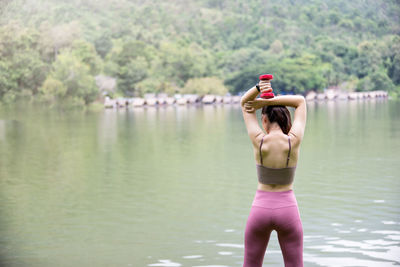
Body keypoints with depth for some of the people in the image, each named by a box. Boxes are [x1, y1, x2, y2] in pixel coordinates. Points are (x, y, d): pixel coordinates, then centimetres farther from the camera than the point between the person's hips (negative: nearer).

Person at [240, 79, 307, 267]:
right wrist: (266, 101, -7)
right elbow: (301, 101, 2)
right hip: (288, 209, 0)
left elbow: (244, 102, 2)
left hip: (260, 209, 0)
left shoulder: (258, 141, -11)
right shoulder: (294, 141, -11)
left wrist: (258, 88, -16)